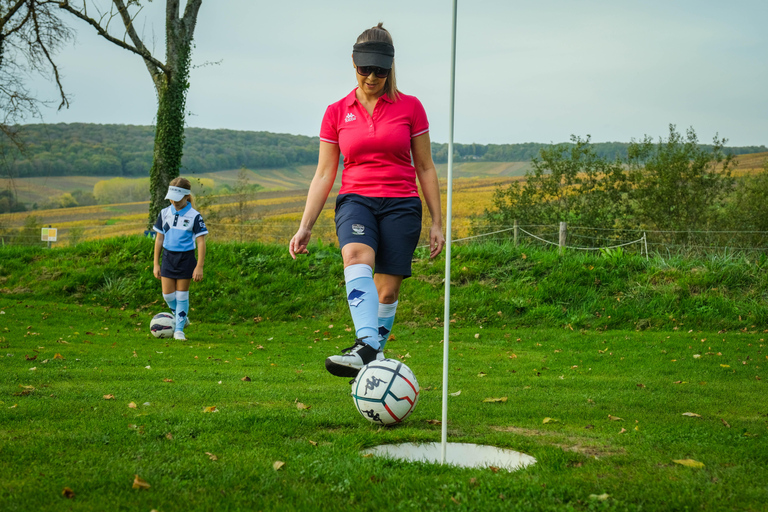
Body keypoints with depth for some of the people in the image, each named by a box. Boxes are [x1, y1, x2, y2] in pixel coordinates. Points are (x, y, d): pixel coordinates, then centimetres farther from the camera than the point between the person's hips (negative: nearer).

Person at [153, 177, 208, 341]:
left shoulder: (194, 216, -9)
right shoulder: (164, 213, 2)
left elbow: (201, 242, -8)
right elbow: (159, 239, 9)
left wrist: (199, 267, -13)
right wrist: (156, 264, 7)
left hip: (186, 258, -3)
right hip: (168, 257, 4)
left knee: (182, 294, 1)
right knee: (168, 294, 1)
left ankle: (179, 330, 11)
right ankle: (182, 318, 28)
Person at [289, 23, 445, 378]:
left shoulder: (410, 107, 5)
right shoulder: (336, 113, 8)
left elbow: (425, 169, 9)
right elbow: (323, 175, 10)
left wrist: (437, 223, 6)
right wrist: (305, 226, 2)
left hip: (401, 204, 0)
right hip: (355, 201, 0)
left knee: (387, 290, -5)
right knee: (357, 255, -32)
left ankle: (372, 364, 12)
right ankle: (366, 346, -48)